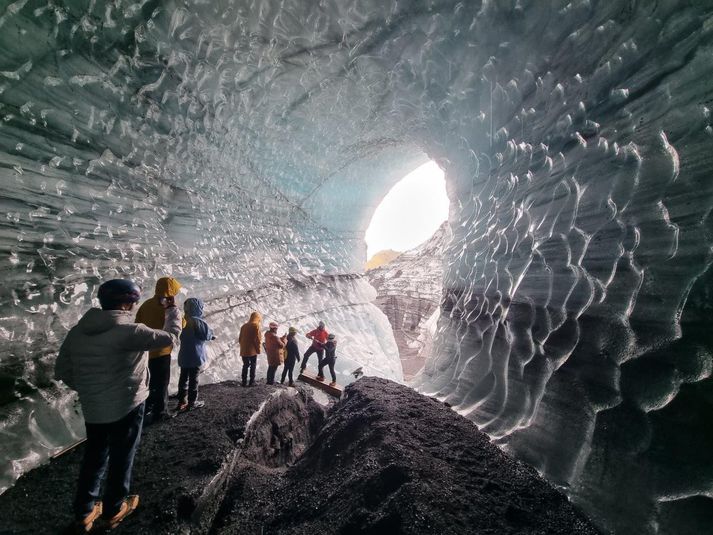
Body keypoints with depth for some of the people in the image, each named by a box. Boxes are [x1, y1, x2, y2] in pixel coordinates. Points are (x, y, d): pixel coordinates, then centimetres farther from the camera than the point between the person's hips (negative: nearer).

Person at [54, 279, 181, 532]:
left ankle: (84, 513, 35)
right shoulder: (129, 331, -22)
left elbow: (62, 371, 4)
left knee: (93, 457, 23)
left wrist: (88, 389, 15)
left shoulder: (78, 330, -2)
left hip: (92, 409, 6)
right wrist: (172, 310, 2)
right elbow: (170, 337, -13)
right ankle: (114, 510, 32)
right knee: (121, 459, 15)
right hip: (127, 407, -5)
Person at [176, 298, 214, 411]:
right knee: (193, 379, 3)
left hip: (184, 356, 6)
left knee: (183, 378, 12)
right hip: (195, 356, -6)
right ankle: (192, 402, 11)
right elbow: (207, 335, -11)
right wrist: (212, 335, 11)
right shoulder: (199, 321, -18)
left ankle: (182, 401, 19)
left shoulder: (184, 320, 3)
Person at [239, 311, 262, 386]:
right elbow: (257, 339, -12)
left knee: (245, 366, 12)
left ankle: (244, 382, 11)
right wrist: (258, 349, -3)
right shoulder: (256, 326, -9)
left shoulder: (243, 326, 11)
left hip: (244, 350, 6)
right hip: (252, 350, -5)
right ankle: (252, 382, 3)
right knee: (253, 366, 4)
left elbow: (240, 338, 14)